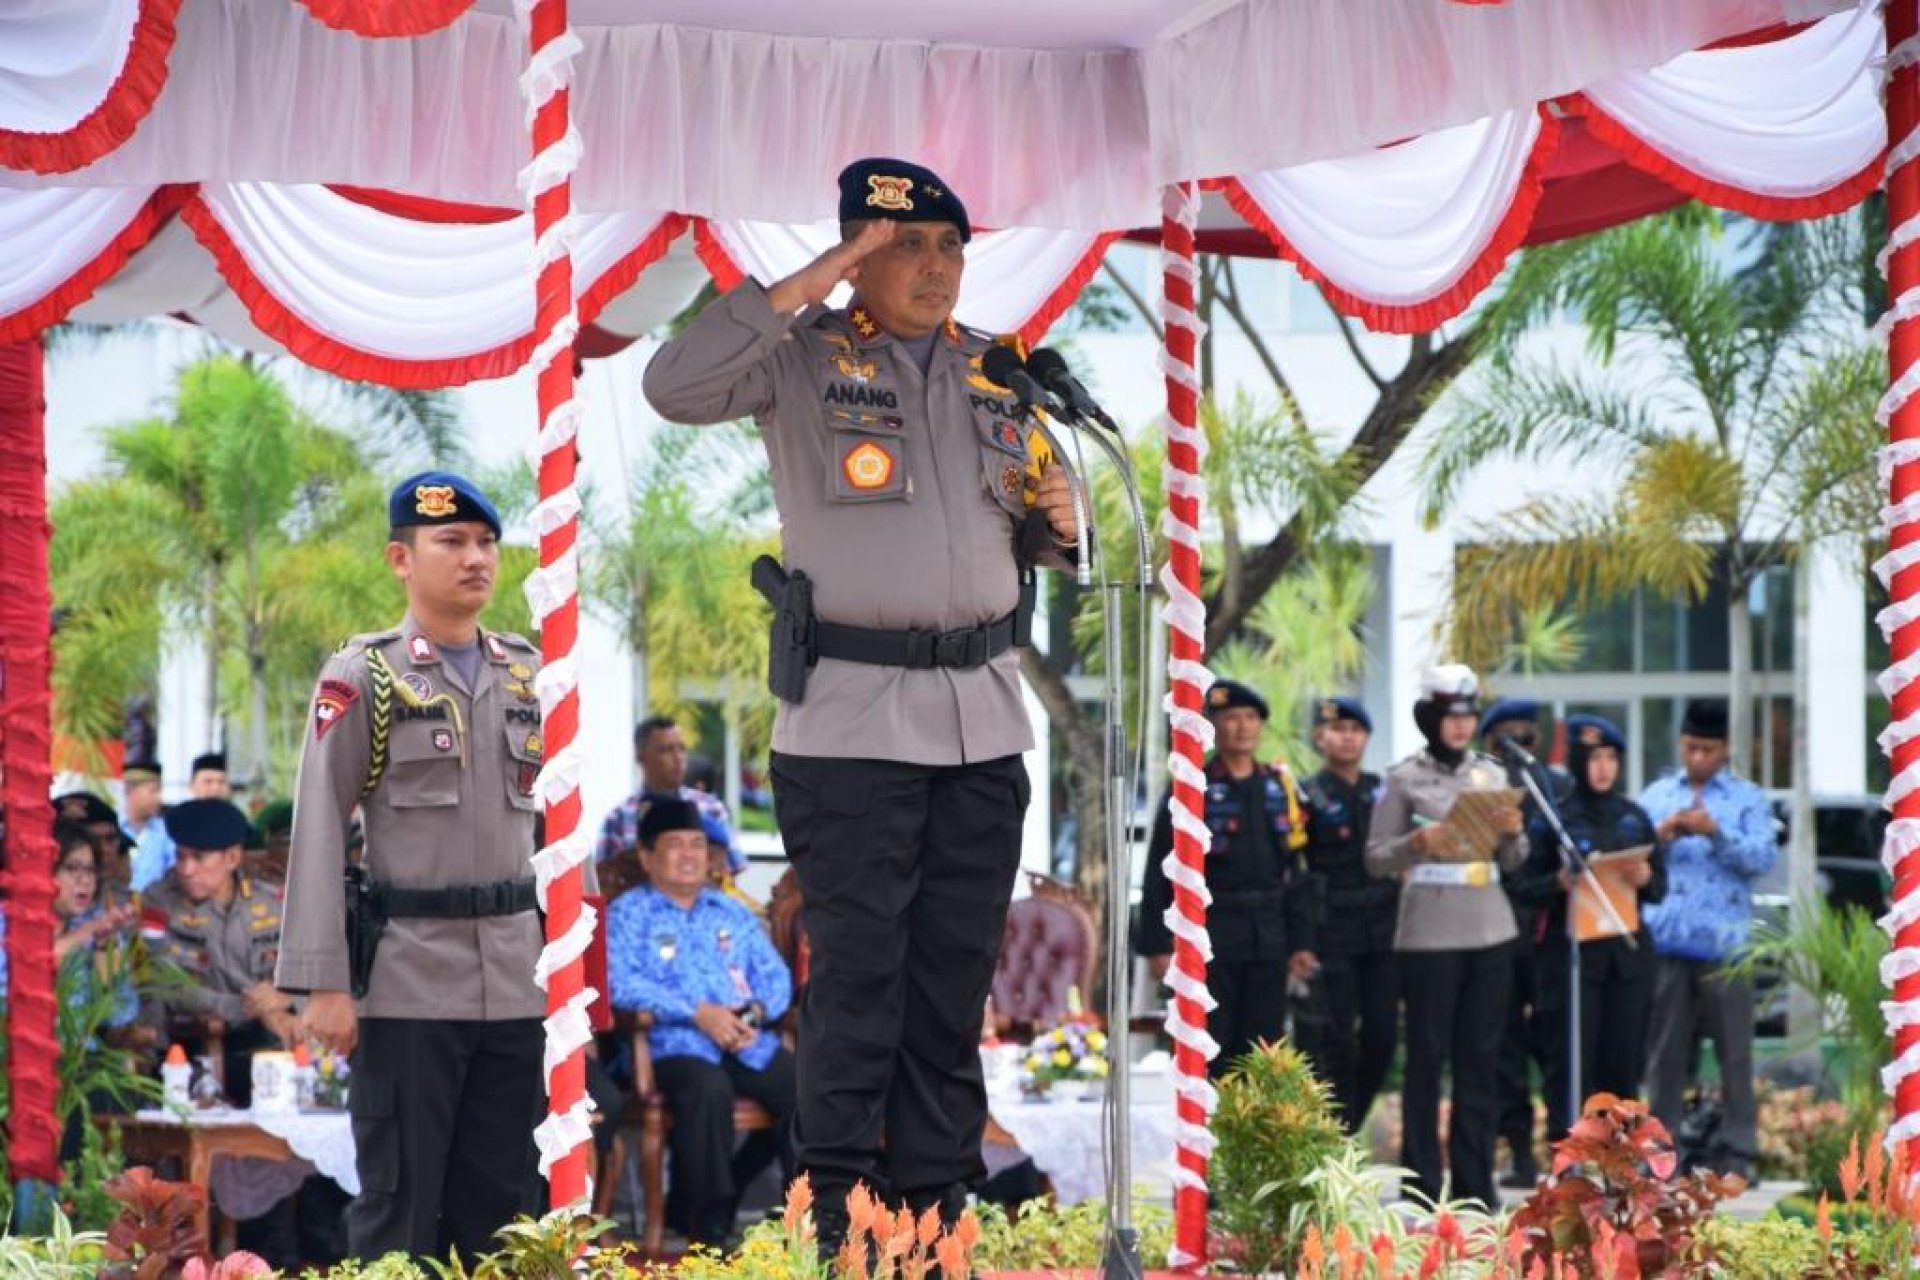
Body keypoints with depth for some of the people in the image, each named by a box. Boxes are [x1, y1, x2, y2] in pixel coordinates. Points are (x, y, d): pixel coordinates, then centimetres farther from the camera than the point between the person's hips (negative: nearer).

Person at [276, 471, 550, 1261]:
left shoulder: (527, 674, 12)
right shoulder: (363, 677, -3)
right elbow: (319, 832, -6)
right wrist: (325, 983, -12)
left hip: (516, 980, 5)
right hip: (409, 980, -5)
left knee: (501, 1203, 8)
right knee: (399, 1209, -2)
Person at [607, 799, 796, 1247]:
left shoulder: (732, 913, 27)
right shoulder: (628, 913, 10)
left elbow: (775, 974, 19)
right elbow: (618, 981, -8)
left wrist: (757, 1011, -6)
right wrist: (698, 1013, -15)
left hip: (749, 1043, 5)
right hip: (674, 1045, -5)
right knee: (708, 1088, -38)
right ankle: (708, 1226, -25)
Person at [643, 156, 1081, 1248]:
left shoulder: (1000, 376, 14)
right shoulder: (804, 358, -2)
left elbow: (1039, 543, 26)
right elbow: (676, 387, -21)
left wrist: (1059, 520, 0)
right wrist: (810, 285, -19)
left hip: (983, 717, 5)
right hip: (850, 717, -5)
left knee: (958, 976, 7)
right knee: (858, 973, -3)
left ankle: (935, 1204, 14)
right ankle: (840, 1215, 3)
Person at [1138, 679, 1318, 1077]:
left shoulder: (1280, 787, 11)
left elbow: (1295, 874, 15)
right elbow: (1160, 874, -5)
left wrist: (1301, 941, 10)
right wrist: (1158, 944, -9)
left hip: (1268, 940, 5)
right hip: (1209, 941, -4)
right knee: (1209, 1057, -2)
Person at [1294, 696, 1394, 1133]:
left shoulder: (1383, 790, 12)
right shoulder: (1309, 797, -2)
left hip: (1382, 928, 4)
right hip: (1332, 931, -4)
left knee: (1382, 1035, 3)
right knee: (1336, 1039, -4)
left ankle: (1347, 1127, 18)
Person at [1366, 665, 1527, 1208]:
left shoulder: (1491, 775, 12)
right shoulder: (1405, 778, 1)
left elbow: (1512, 861, 16)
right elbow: (1376, 858, 0)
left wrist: (1513, 831, -5)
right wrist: (1418, 842, -17)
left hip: (1490, 932, 4)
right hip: (1429, 933, -4)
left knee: (1480, 1059, 6)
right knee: (1427, 1056, -2)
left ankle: (1475, 1184, 11)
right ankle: (1422, 1184, 2)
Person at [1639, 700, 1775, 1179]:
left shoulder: (1748, 799, 9)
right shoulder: (1655, 797, 16)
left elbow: (1762, 859, -3)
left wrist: (1715, 832, -15)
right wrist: (1661, 834, -9)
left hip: (1724, 942, -2)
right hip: (1665, 940, 2)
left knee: (1734, 1050, -2)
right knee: (1665, 1050, 3)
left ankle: (1736, 1148, 1)